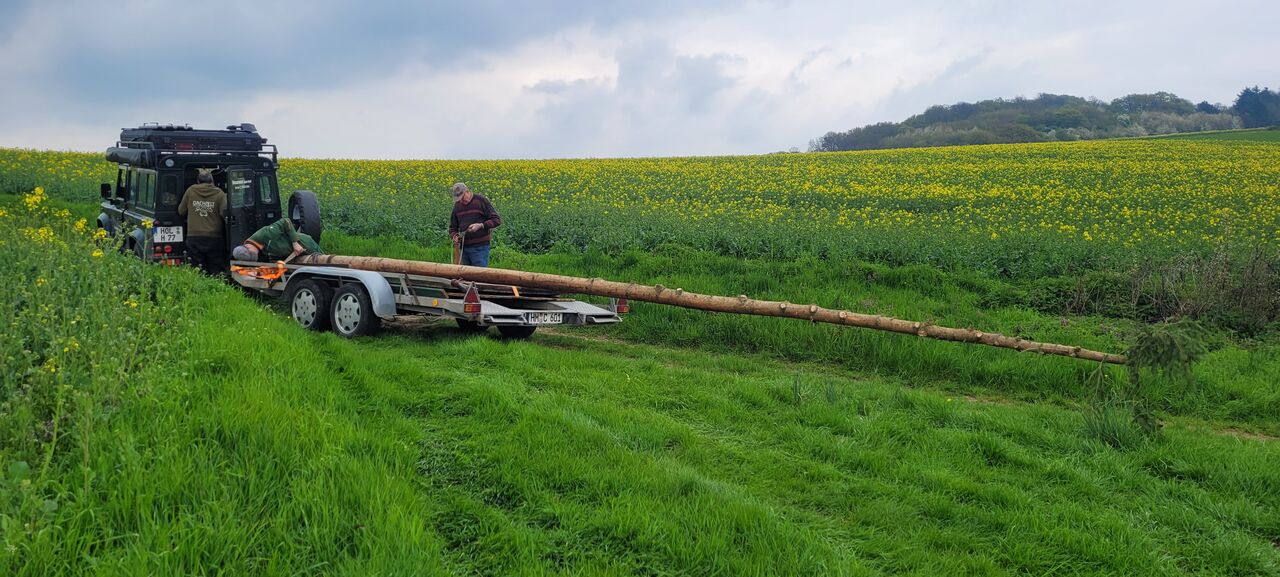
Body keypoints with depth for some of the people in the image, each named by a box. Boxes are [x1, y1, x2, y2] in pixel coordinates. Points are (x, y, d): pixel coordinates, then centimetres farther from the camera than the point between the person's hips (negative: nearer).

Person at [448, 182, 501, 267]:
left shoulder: (481, 201, -4)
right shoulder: (457, 205, 12)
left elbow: (497, 220, -6)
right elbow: (452, 227, 21)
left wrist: (480, 226, -18)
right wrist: (454, 236, -1)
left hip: (480, 248, -6)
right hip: (464, 247, 6)